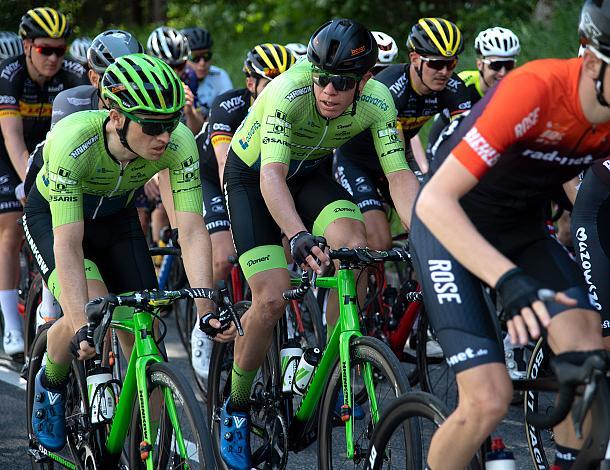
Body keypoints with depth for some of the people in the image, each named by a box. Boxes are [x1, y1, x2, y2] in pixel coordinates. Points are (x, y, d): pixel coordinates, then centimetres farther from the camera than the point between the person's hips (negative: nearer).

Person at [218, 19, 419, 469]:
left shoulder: (377, 101, -24)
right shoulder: (288, 93, -36)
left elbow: (401, 177, -24)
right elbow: (271, 177, -44)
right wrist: (299, 237, -61)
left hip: (310, 172, 3)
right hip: (253, 175, -3)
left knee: (353, 244, -29)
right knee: (272, 299, -18)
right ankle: (236, 407, 6)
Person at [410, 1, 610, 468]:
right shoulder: (538, 89, -34)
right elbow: (434, 200, -37)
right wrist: (509, 279, -50)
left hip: (523, 228, 5)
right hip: (451, 226, -5)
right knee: (489, 400, -19)